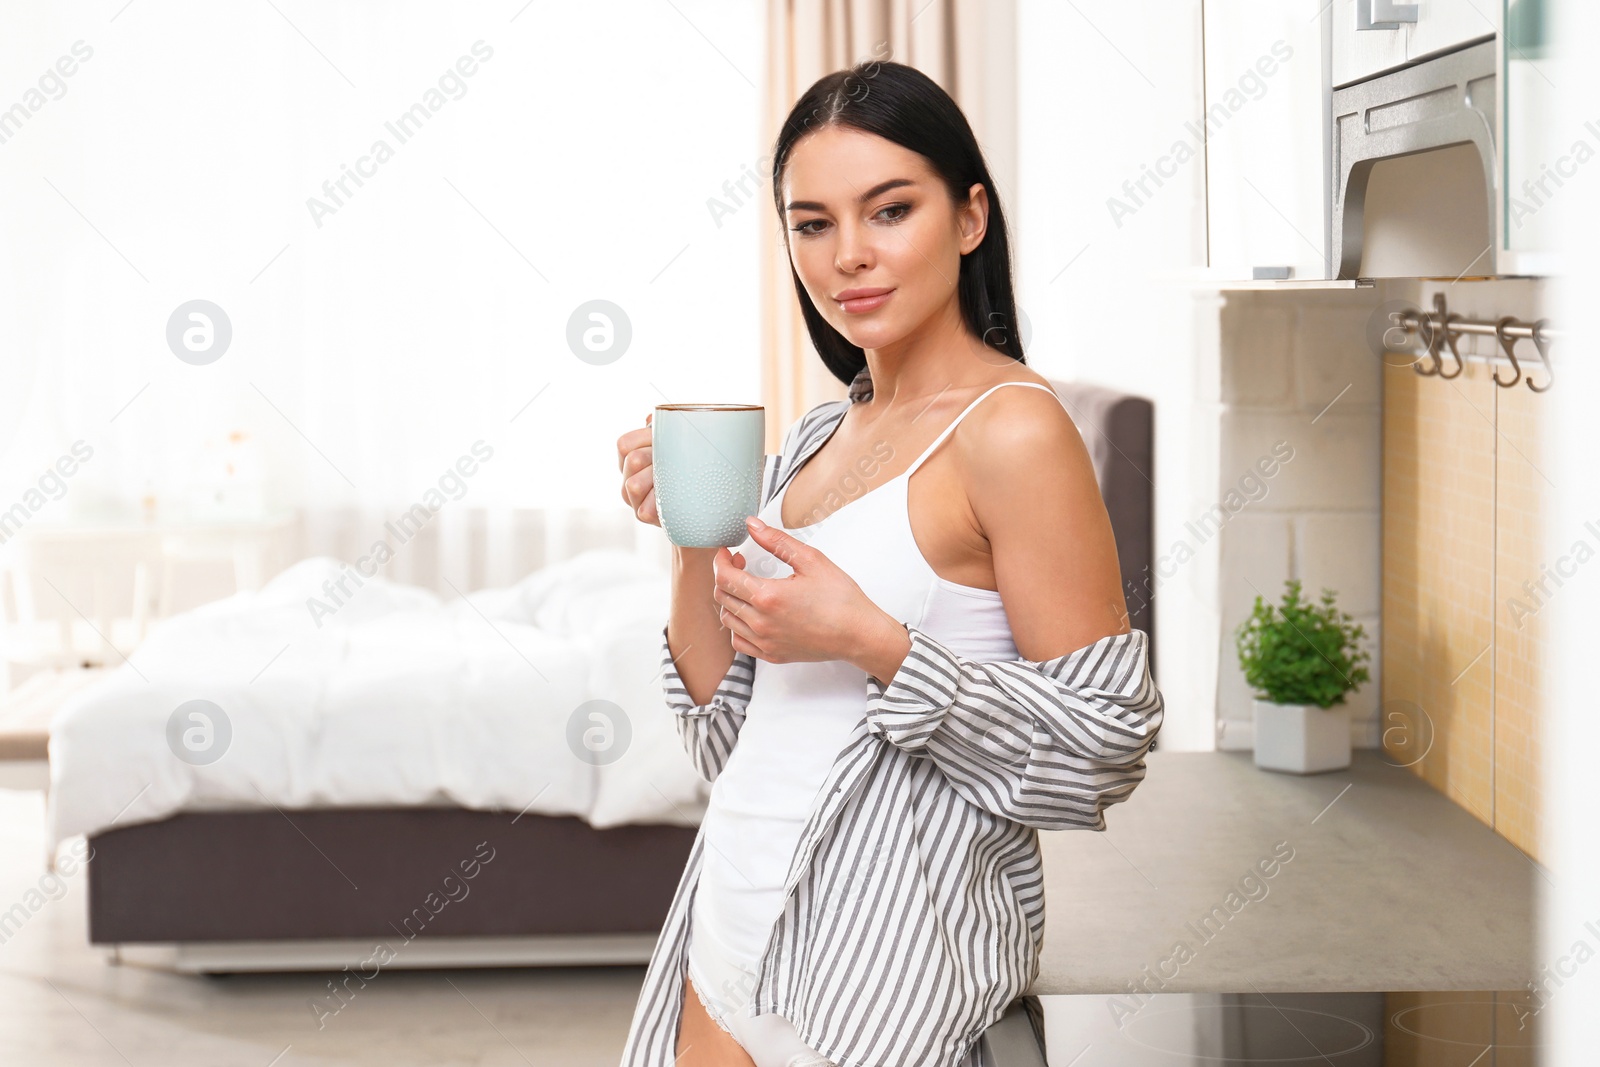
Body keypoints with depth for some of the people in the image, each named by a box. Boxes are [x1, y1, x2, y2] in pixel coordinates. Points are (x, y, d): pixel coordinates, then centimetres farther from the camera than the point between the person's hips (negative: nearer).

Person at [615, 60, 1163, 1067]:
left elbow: (1103, 750, -17)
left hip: (881, 943, -7)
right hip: (738, 910, 7)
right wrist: (694, 535, -3)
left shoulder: (1014, 428, -14)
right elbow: (728, 728, 10)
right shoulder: (820, 436, 8)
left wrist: (870, 642, -23)